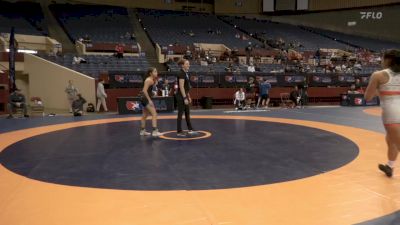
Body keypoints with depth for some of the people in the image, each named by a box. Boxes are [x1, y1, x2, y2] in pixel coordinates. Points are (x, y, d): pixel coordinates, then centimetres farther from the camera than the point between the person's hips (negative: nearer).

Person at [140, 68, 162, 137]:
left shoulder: (152, 80, 13)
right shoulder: (149, 80, -16)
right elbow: (144, 91, -23)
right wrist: (149, 100, -23)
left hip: (145, 99, 11)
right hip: (146, 99, -11)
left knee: (145, 115, 18)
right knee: (154, 114, -15)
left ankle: (142, 131, 28)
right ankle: (154, 131, -19)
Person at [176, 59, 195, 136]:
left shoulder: (186, 73, 13)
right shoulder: (181, 74, -17)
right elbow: (181, 87, -21)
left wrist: (188, 96, 19)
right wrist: (185, 98, -22)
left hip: (184, 95, 10)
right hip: (181, 96, -10)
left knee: (187, 112, 15)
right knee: (180, 113, -3)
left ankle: (190, 129, 25)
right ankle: (179, 131, 5)